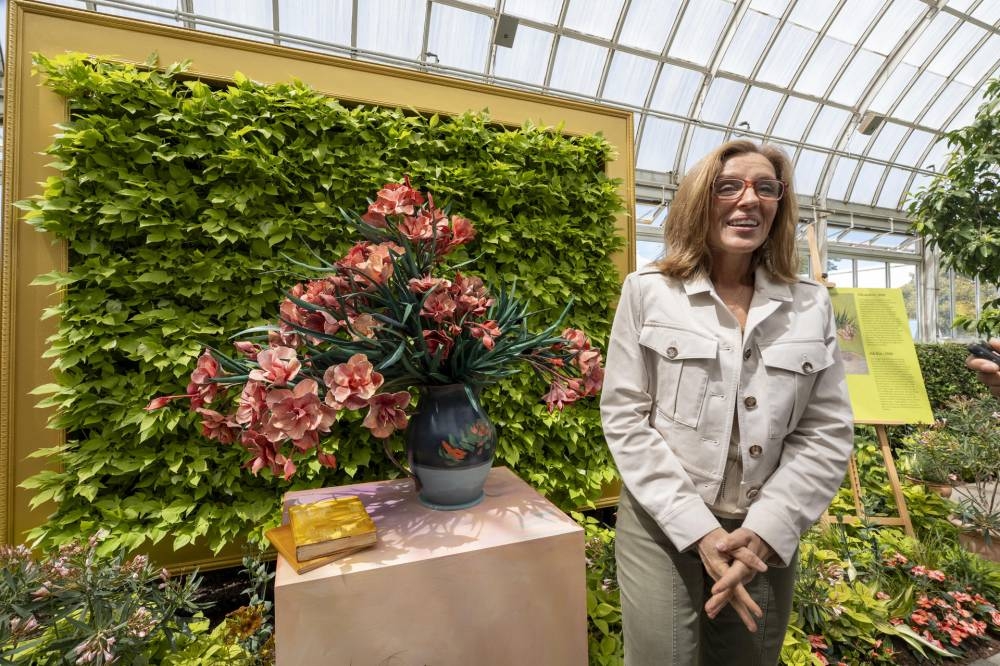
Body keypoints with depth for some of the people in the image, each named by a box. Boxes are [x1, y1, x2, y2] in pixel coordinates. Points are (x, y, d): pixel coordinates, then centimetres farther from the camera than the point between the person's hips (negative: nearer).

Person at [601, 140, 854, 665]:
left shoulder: (812, 305, 2)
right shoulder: (647, 291, -7)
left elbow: (828, 433, 0)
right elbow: (624, 417, -10)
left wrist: (764, 531, -11)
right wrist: (700, 530, -14)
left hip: (767, 534, 3)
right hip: (663, 526, -3)